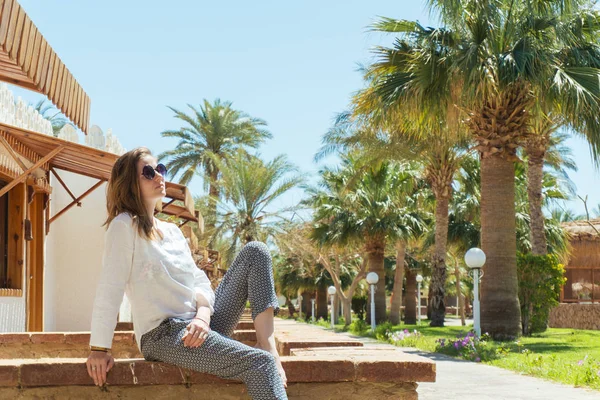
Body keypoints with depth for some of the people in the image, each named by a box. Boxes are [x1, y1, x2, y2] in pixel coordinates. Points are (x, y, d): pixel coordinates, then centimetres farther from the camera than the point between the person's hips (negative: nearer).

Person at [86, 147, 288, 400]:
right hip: (163, 334, -8)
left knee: (254, 251, -2)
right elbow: (109, 289, -14)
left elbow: (199, 280, 9)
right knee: (259, 363, -28)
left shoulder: (173, 231, 17)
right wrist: (99, 348, -18)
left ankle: (266, 344, -16)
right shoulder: (124, 226, -7)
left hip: (198, 325, 8)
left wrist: (203, 315, -12)